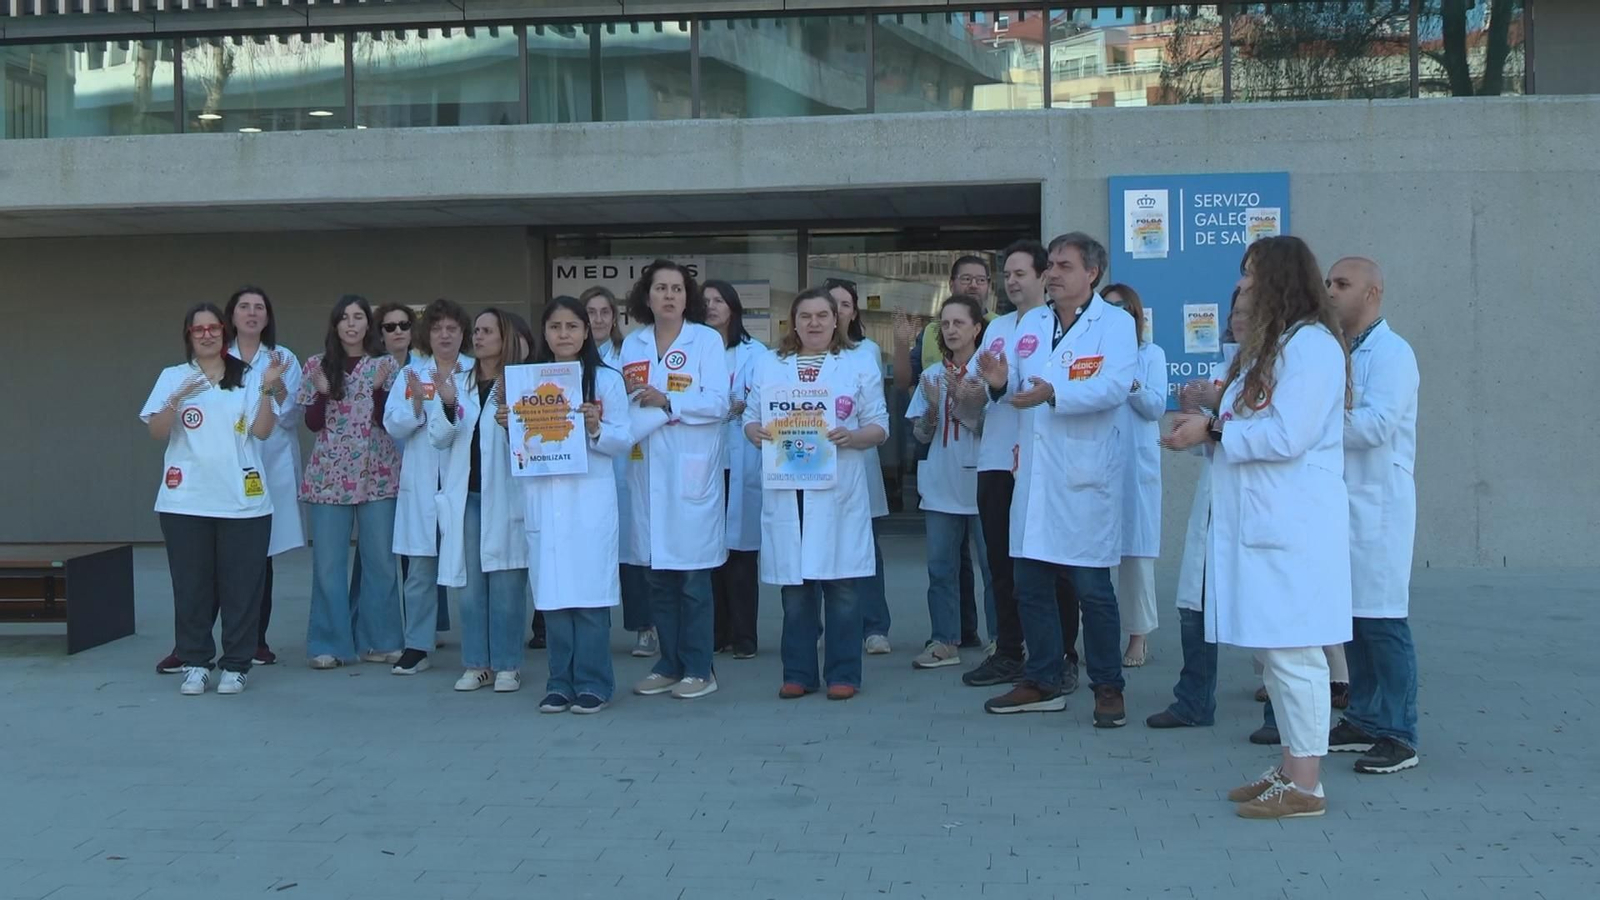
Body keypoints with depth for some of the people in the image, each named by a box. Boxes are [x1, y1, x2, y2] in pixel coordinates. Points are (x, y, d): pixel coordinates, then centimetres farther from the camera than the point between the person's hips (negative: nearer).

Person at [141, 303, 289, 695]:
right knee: (192, 585, 4)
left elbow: (262, 431, -3)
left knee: (241, 585, 1)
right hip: (185, 501, 0)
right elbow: (157, 432, -3)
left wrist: (268, 388, -15)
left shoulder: (248, 377, 6)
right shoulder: (172, 377, 7)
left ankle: (235, 665, 11)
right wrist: (178, 398, -19)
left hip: (243, 500, 0)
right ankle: (195, 663, 15)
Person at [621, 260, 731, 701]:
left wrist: (666, 401, -16)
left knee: (693, 574, -2)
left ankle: (698, 668, 7)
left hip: (691, 469, -4)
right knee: (658, 572, 8)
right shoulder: (632, 344, 13)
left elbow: (717, 402, -9)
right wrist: (629, 394, -10)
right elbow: (621, 403, 11)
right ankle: (669, 663, 18)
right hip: (647, 469, 4)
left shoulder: (707, 340, 1)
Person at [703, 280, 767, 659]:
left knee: (739, 549, -2)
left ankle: (743, 637, 3)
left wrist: (743, 407, -21)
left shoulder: (754, 352, 7)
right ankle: (715, 633, 10)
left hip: (739, 461, -2)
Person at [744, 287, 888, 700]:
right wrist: (755, 432, -11)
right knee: (794, 586, 5)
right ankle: (799, 673, 14)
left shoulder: (858, 367, 7)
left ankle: (843, 674, 8)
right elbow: (751, 416, 12)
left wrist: (851, 437, -15)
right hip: (786, 491, 2)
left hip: (838, 492, -2)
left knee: (842, 585, -2)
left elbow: (879, 425, 4)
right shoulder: (769, 366, 14)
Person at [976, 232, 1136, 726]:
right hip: (1034, 472, 6)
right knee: (1030, 583, 10)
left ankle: (1108, 688, 12)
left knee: (1092, 588, -1)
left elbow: (1115, 386, -20)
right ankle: (1042, 682, 23)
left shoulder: (1115, 323, -4)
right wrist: (1001, 381, -13)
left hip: (1085, 474, -6)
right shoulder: (1030, 323, 14)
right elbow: (1017, 384, 11)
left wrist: (1054, 394, -33)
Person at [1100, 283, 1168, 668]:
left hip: (1136, 463, -1)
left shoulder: (1151, 353, 8)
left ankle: (1139, 634, 4)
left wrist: (1131, 383, -17)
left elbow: (1156, 407, -1)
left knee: (1136, 549, -2)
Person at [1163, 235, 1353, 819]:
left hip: (1294, 526, -10)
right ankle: (1291, 769, 21)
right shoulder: (1267, 345, 22)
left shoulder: (1311, 343, -11)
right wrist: (1209, 424, 5)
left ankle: (1305, 785, 1)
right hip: (1260, 522, 10)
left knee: (1291, 651, -6)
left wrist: (1213, 431, -10)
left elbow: (1287, 436, -18)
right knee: (1273, 650, 13)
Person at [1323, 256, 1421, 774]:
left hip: (1376, 507, -8)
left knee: (1382, 622, -5)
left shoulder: (1391, 353, -9)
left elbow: (1375, 424, -21)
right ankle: (1364, 722, 20)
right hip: (1339, 503, 8)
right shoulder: (1338, 352, 17)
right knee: (1352, 620, 12)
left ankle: (1398, 735, 1)